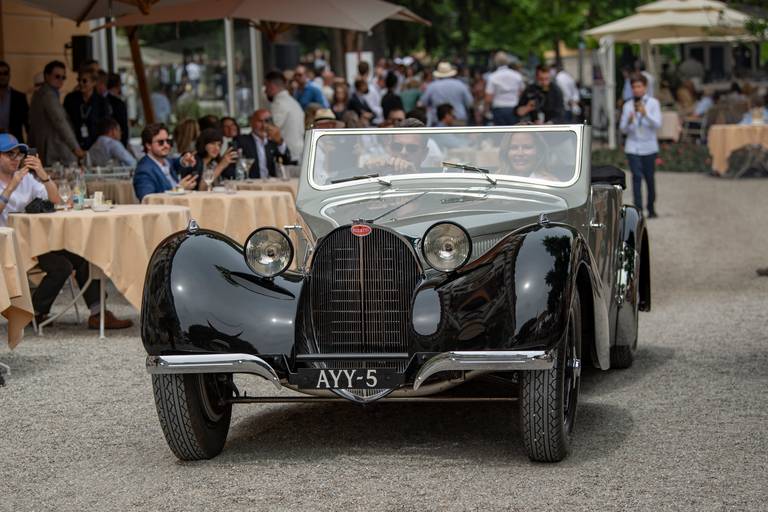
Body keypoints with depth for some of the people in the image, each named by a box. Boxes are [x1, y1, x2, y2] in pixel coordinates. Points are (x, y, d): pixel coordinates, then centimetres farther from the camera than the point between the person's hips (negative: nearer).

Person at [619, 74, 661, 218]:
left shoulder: (653, 103, 2)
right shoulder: (628, 106, 7)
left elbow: (657, 124, -9)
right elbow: (623, 129, 7)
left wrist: (645, 114, -23)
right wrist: (629, 121, -15)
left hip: (649, 147, 0)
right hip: (633, 147, 1)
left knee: (649, 178, 6)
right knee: (637, 177, -11)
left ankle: (651, 208, 23)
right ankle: (638, 209, -14)